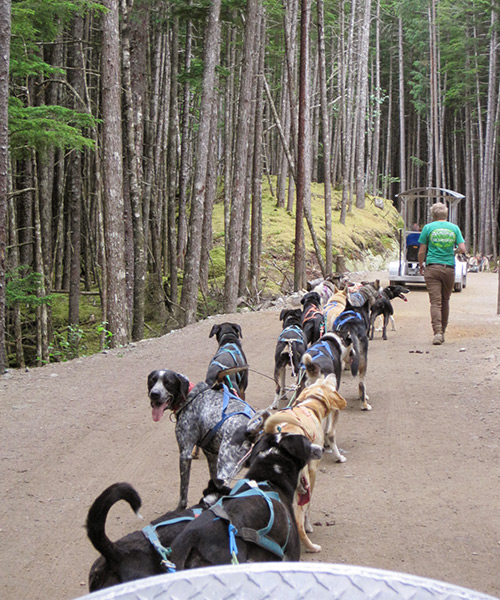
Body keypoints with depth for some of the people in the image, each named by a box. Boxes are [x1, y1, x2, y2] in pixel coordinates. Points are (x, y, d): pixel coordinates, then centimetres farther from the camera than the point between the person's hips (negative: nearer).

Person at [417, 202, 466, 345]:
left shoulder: (428, 227, -1)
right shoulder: (454, 228, 5)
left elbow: (422, 251, 0)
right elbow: (462, 249, 0)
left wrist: (421, 266, 15)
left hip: (432, 268, -2)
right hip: (449, 269, 2)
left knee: (435, 302, -5)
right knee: (445, 301, 16)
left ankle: (437, 332, -17)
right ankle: (442, 331, 22)